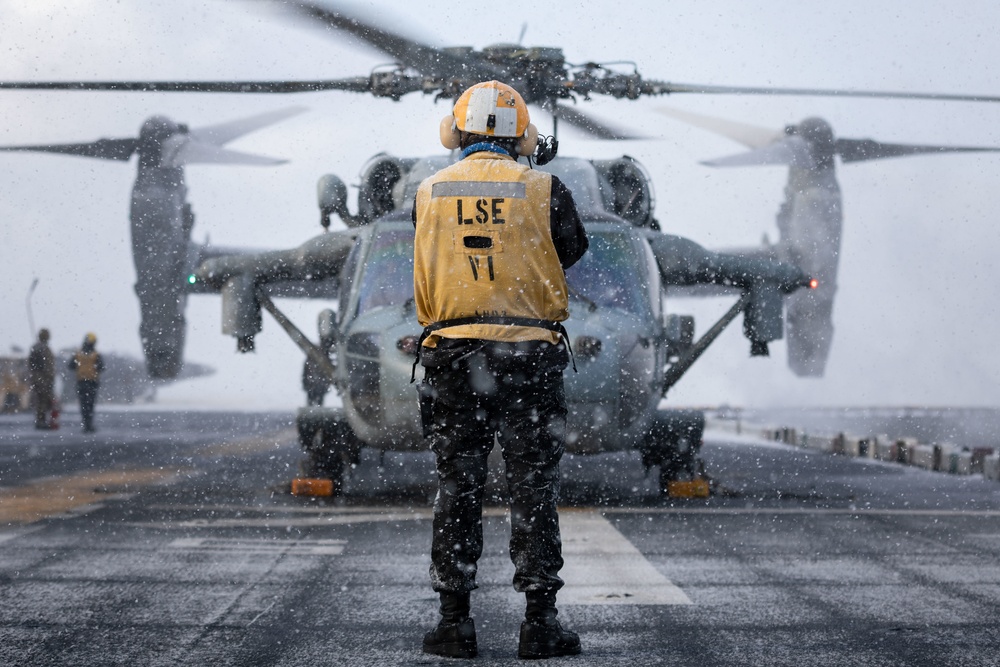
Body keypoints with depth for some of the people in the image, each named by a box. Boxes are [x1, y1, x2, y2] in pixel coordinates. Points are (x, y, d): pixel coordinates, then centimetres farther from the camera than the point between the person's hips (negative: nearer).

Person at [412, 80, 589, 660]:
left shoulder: (429, 194, 4)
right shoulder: (545, 191, -3)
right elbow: (573, 251, 12)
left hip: (451, 356, 2)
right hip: (530, 354, -2)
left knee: (458, 491, 7)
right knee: (535, 491, 3)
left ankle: (456, 621, 8)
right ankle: (540, 623, 3)